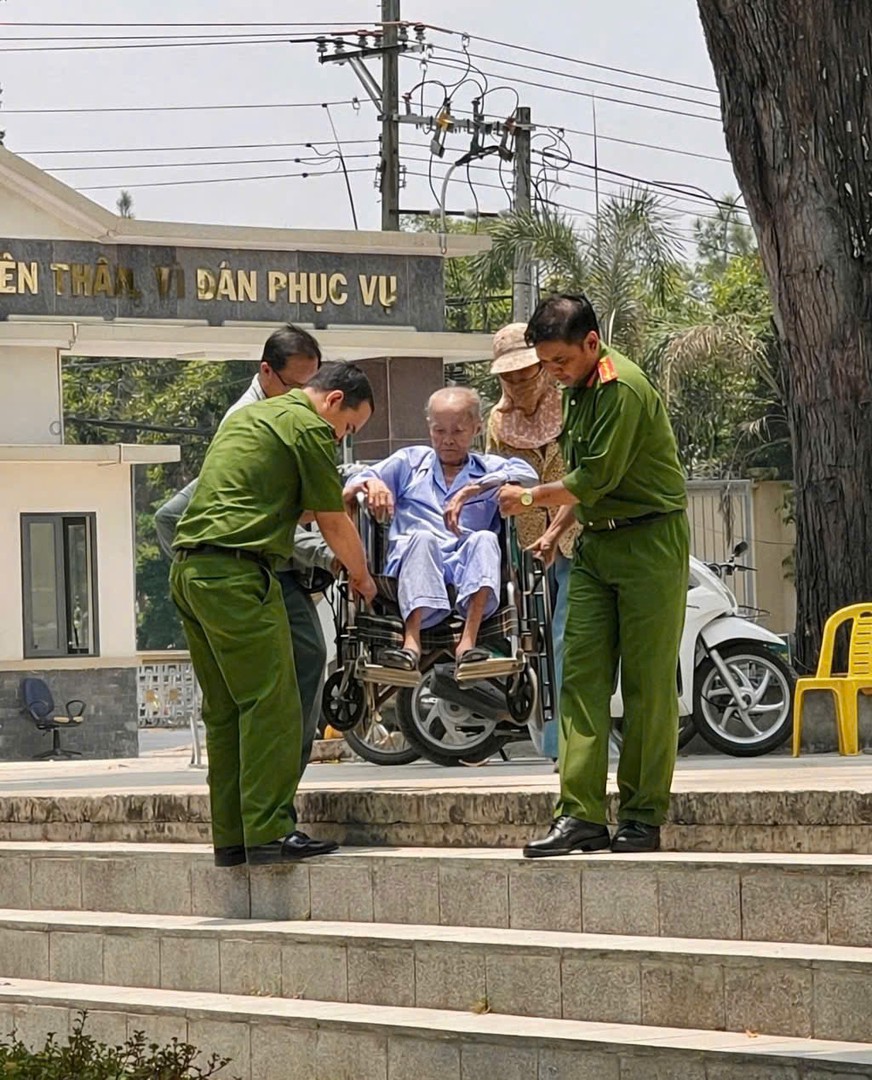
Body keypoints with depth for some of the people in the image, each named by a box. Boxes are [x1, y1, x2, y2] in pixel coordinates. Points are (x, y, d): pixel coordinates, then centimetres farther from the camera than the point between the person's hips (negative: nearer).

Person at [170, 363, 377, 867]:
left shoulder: (248, 416, 24)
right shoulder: (309, 427, -3)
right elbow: (334, 523, 1)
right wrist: (362, 578, 18)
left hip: (188, 570, 9)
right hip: (237, 573, -9)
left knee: (225, 711, 11)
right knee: (271, 704, -7)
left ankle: (231, 836, 12)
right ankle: (269, 831, -11)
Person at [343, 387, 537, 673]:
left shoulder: (489, 469, 21)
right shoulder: (410, 462, 26)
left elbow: (527, 475, -1)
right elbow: (350, 490, 18)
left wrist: (473, 490, -14)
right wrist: (371, 483, -8)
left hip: (467, 573, 0)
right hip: (412, 566, 0)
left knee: (485, 539, -30)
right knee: (422, 538, -32)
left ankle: (468, 642, -45)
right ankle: (412, 642, -49)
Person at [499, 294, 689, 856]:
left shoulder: (623, 389, -16)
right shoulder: (580, 388, 14)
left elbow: (596, 478, -17)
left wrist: (530, 498, -4)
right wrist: (556, 528, 12)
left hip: (650, 541, -9)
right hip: (598, 542, 9)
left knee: (648, 683, -4)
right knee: (582, 674, -1)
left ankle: (644, 816, 2)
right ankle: (581, 814, -4)